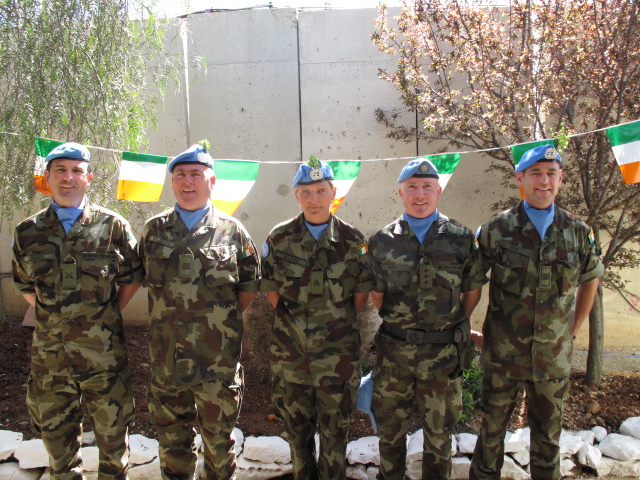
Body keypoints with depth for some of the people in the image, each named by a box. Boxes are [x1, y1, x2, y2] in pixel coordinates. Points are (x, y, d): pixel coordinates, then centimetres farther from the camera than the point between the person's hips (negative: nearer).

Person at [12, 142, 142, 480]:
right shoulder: (28, 232, 4)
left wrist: (106, 315, 0)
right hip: (49, 350, 3)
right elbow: (24, 286, 15)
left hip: (103, 350, -2)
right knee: (55, 431, 16)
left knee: (111, 428, 10)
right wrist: (53, 314, 6)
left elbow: (132, 278, 4)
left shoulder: (112, 226, -3)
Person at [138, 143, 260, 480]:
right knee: (172, 438, 17)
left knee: (218, 434, 14)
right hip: (166, 354, 2)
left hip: (218, 355, -2)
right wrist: (167, 317, 6)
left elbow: (249, 287, 4)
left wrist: (223, 317, -1)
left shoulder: (232, 231, 0)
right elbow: (144, 280, 14)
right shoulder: (154, 230, 6)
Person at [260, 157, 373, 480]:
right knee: (297, 428, 18)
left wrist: (338, 323, 3)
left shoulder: (353, 241, -4)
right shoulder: (279, 238, -3)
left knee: (335, 428, 13)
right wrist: (295, 320, 3)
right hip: (290, 352, 1)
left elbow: (361, 294, 4)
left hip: (338, 355, -1)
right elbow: (270, 290, 4)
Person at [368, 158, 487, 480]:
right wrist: (400, 325, 6)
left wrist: (452, 328, 7)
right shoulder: (382, 242, -2)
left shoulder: (461, 238, -3)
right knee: (390, 429, 17)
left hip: (443, 354, 0)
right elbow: (376, 296, 5)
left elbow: (472, 291, 5)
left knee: (439, 433, 17)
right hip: (393, 351, 1)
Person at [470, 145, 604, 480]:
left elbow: (590, 279, 16)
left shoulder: (578, 232, 0)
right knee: (492, 430, 12)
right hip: (503, 355, -2)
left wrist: (574, 328, 12)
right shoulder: (496, 230, -8)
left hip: (554, 358, 2)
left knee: (548, 436, 17)